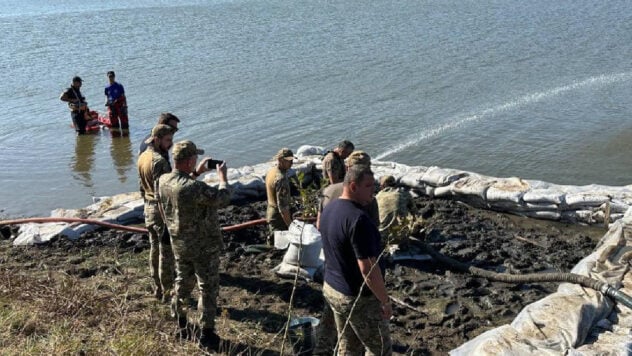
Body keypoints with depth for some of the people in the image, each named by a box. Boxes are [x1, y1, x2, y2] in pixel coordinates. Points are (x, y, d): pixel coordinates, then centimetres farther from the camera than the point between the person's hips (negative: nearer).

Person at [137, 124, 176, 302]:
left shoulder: (142, 157, 5)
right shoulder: (160, 161, -23)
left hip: (148, 208, 9)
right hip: (162, 210, -9)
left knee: (155, 249, 18)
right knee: (166, 253, 2)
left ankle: (158, 288, 30)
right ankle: (167, 292, 12)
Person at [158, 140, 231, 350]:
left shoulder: (163, 181, -8)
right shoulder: (195, 188, -32)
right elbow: (223, 199, -19)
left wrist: (196, 173, 12)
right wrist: (222, 177, -5)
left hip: (179, 245, 7)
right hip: (204, 247, -7)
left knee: (183, 283, 25)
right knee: (208, 289, 8)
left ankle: (179, 323, 38)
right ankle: (206, 334, 16)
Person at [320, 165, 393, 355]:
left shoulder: (329, 209, 2)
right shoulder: (358, 218, -27)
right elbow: (367, 268, -27)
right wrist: (385, 301, -17)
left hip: (332, 288, 9)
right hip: (359, 298, -9)